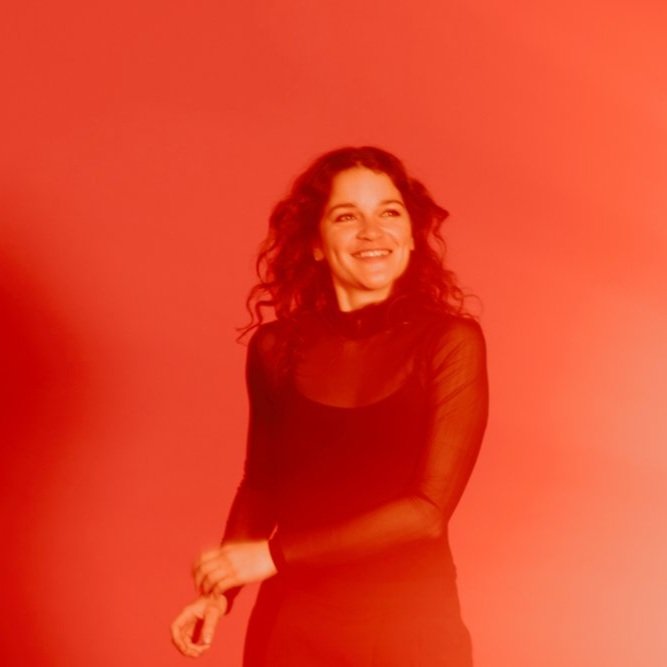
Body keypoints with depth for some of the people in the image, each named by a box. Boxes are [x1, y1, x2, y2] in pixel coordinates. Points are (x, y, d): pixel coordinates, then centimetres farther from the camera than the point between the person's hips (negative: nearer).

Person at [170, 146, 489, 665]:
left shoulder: (451, 341, -10)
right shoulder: (276, 348, -3)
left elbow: (428, 509, -16)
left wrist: (274, 555, -16)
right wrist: (221, 589, -3)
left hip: (410, 625, -2)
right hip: (292, 623, 2)